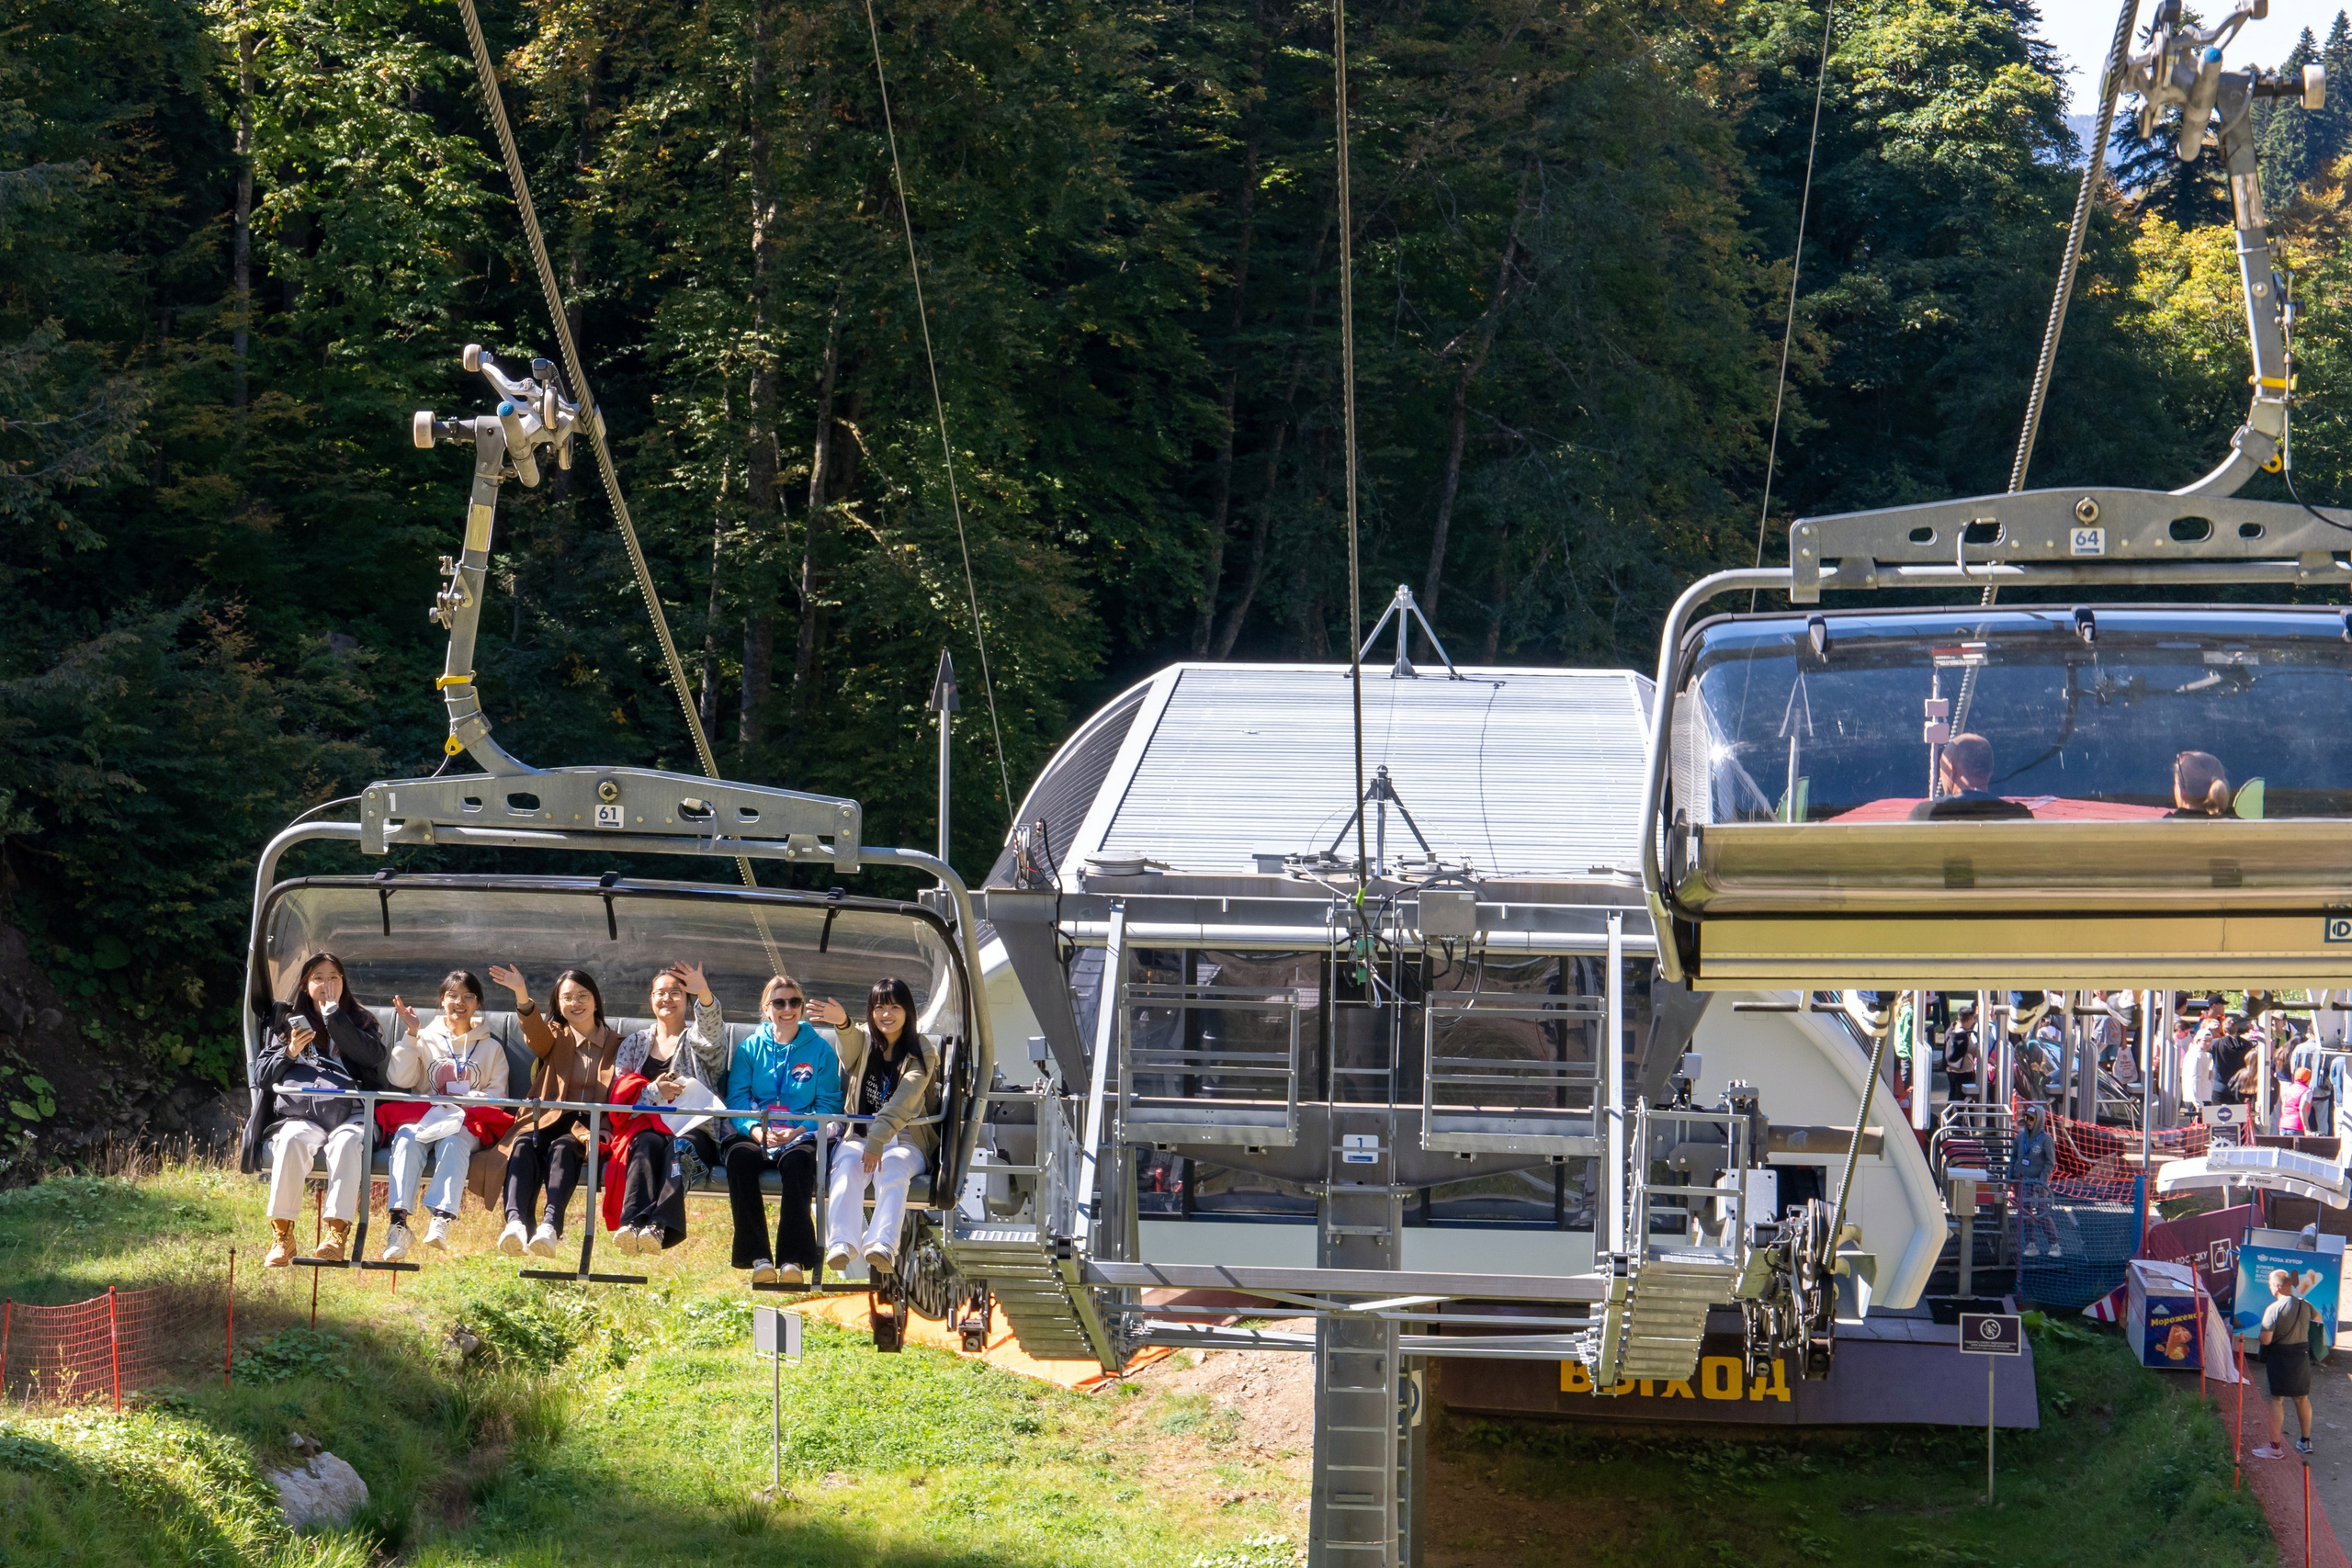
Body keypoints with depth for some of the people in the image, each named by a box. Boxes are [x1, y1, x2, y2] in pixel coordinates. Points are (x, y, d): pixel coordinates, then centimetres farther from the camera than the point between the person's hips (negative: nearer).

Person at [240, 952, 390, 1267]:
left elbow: (372, 1055, -1)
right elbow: (262, 1075, 19)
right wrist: (289, 1053, 1)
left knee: (346, 1143, -36)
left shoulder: (360, 1020, 22)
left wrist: (334, 1014, 1)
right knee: (292, 1141, -35)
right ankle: (282, 1234, -37)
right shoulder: (288, 1022, 24)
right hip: (300, 1115, 1)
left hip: (350, 1113, 0)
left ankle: (337, 1230, -44)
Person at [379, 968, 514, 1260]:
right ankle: (398, 1222, -51)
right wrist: (411, 1035, -2)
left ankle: (442, 1219, -55)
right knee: (406, 1139, -36)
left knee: (453, 1141, -38)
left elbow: (497, 1094, 9)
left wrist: (465, 1099, -10)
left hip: (468, 1124, -1)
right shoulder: (426, 1038, 20)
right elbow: (399, 1079, 4)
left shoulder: (491, 1047, 21)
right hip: (422, 1119, 1)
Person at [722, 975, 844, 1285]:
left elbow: (829, 1105, 5)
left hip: (801, 1137, -1)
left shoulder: (820, 1050, 12)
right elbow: (736, 1097, 6)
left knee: (797, 1159, -38)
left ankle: (794, 1259, -38)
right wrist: (756, 1130, -14)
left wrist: (798, 1131, -13)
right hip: (756, 1136, 2)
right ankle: (758, 1258, -35)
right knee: (739, 1156, -34)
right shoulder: (750, 1048, 16)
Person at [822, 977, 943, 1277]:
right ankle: (839, 1244, -51)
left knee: (892, 1168, -35)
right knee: (848, 1163, -32)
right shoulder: (864, 1041, 11)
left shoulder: (922, 1052, 1)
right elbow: (850, 1050, -16)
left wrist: (879, 1140, -31)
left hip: (905, 1140, -2)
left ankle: (883, 1245, -57)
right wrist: (843, 1024, -41)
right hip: (859, 1135, 2)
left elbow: (904, 1101, -15)